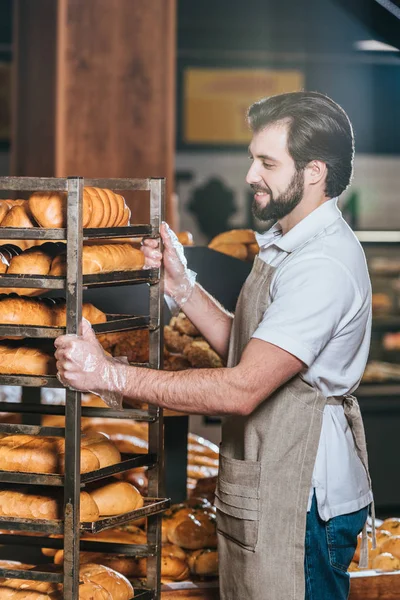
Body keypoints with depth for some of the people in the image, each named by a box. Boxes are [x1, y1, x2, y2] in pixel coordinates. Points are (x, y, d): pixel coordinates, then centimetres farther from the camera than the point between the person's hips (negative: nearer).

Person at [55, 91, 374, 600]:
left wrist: (111, 376, -25)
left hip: (301, 504, -10)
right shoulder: (285, 244, 13)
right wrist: (182, 286, 7)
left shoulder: (324, 265, -22)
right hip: (260, 494, 10)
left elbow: (243, 389, -27)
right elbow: (244, 349, 17)